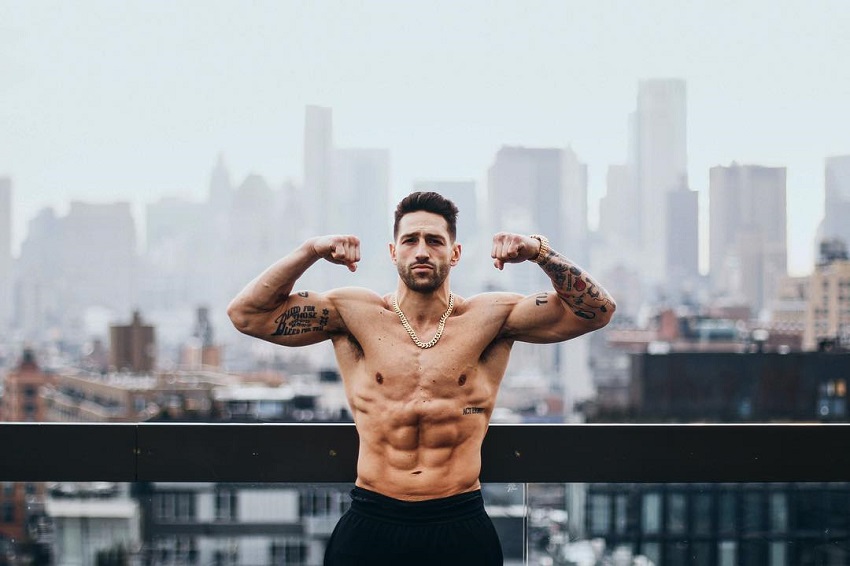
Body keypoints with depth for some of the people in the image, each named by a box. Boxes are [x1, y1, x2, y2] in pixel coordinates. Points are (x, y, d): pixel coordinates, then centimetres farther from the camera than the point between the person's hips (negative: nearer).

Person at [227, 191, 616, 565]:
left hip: (461, 526, 0)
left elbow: (595, 311, 1)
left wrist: (540, 251, -11)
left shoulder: (489, 318, 4)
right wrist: (310, 251, -8)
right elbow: (247, 314, 2)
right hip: (370, 526, 0)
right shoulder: (354, 314, 5)